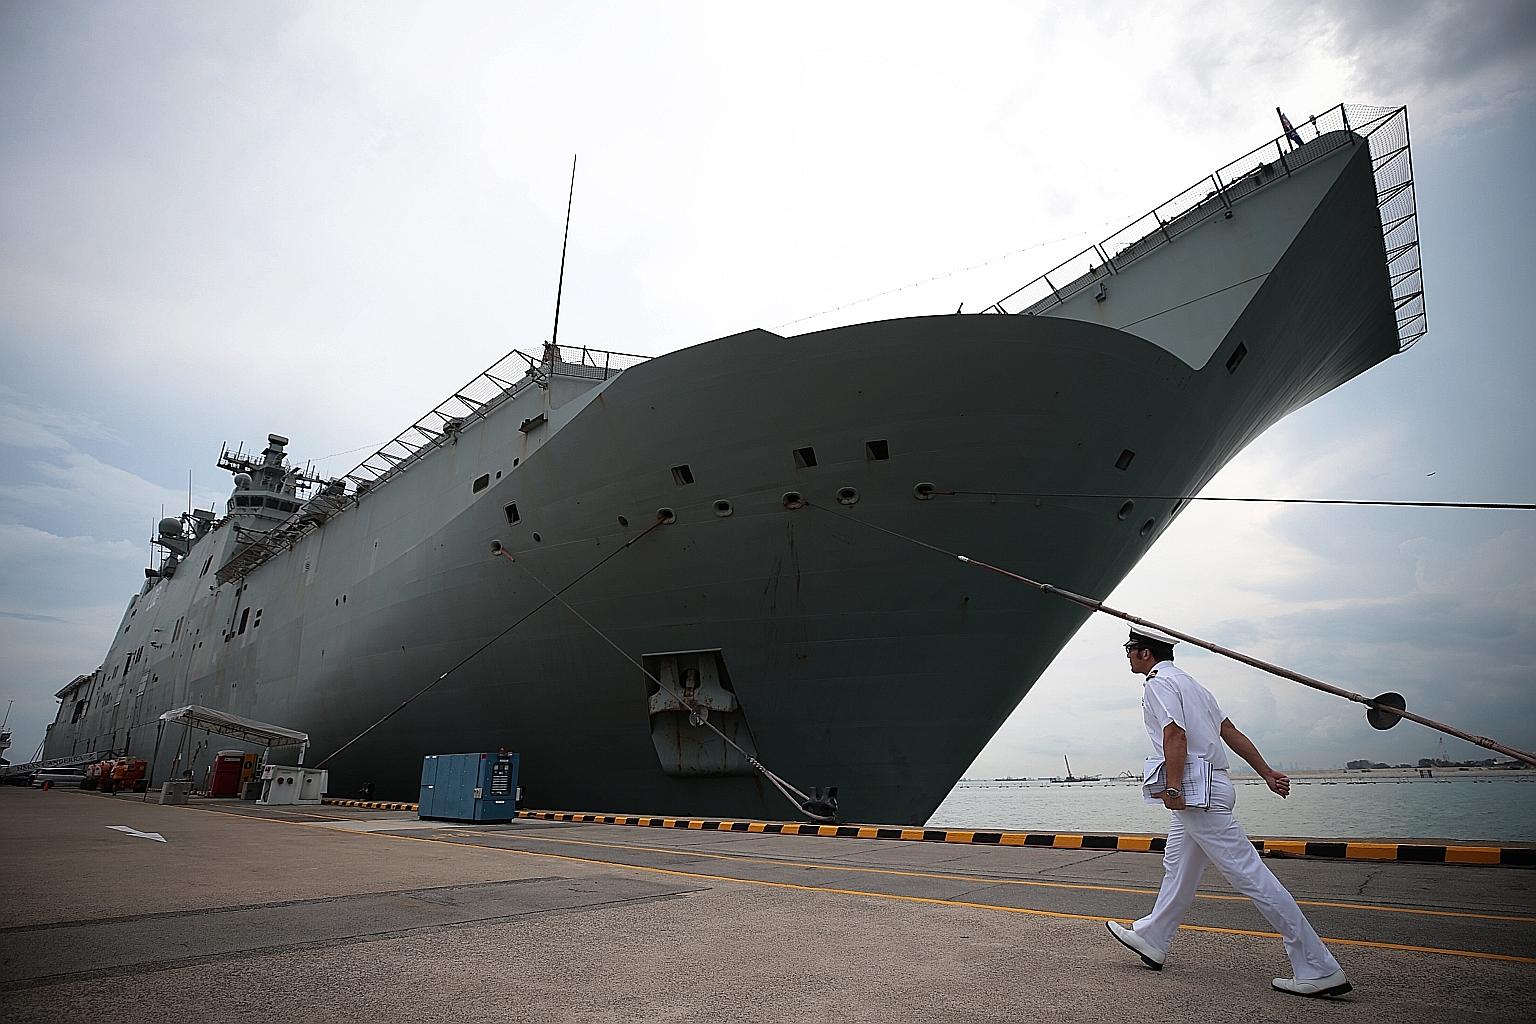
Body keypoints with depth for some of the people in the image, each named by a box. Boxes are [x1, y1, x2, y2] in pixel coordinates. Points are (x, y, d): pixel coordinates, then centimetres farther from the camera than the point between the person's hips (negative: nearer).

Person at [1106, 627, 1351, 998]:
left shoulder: (1158, 683, -10)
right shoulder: (1188, 682, 20)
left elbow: (1175, 735, -23)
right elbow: (1229, 731, 17)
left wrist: (1173, 790, -23)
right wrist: (1267, 772, 15)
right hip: (1207, 791, 11)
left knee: (1249, 875, -9)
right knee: (1177, 868, 18)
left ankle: (1319, 970, -6)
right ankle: (1151, 940, 31)